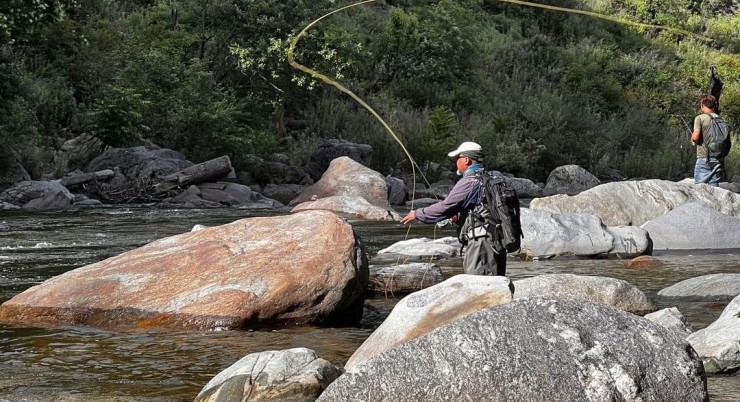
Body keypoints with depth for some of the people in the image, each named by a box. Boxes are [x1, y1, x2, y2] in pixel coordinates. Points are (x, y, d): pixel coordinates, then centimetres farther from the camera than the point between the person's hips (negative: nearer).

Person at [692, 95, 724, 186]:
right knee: (714, 185, 7)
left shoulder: (700, 118, -5)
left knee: (700, 186, -3)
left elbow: (695, 137, -13)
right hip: (718, 159, 5)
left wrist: (692, 138, 8)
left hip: (704, 158, -5)